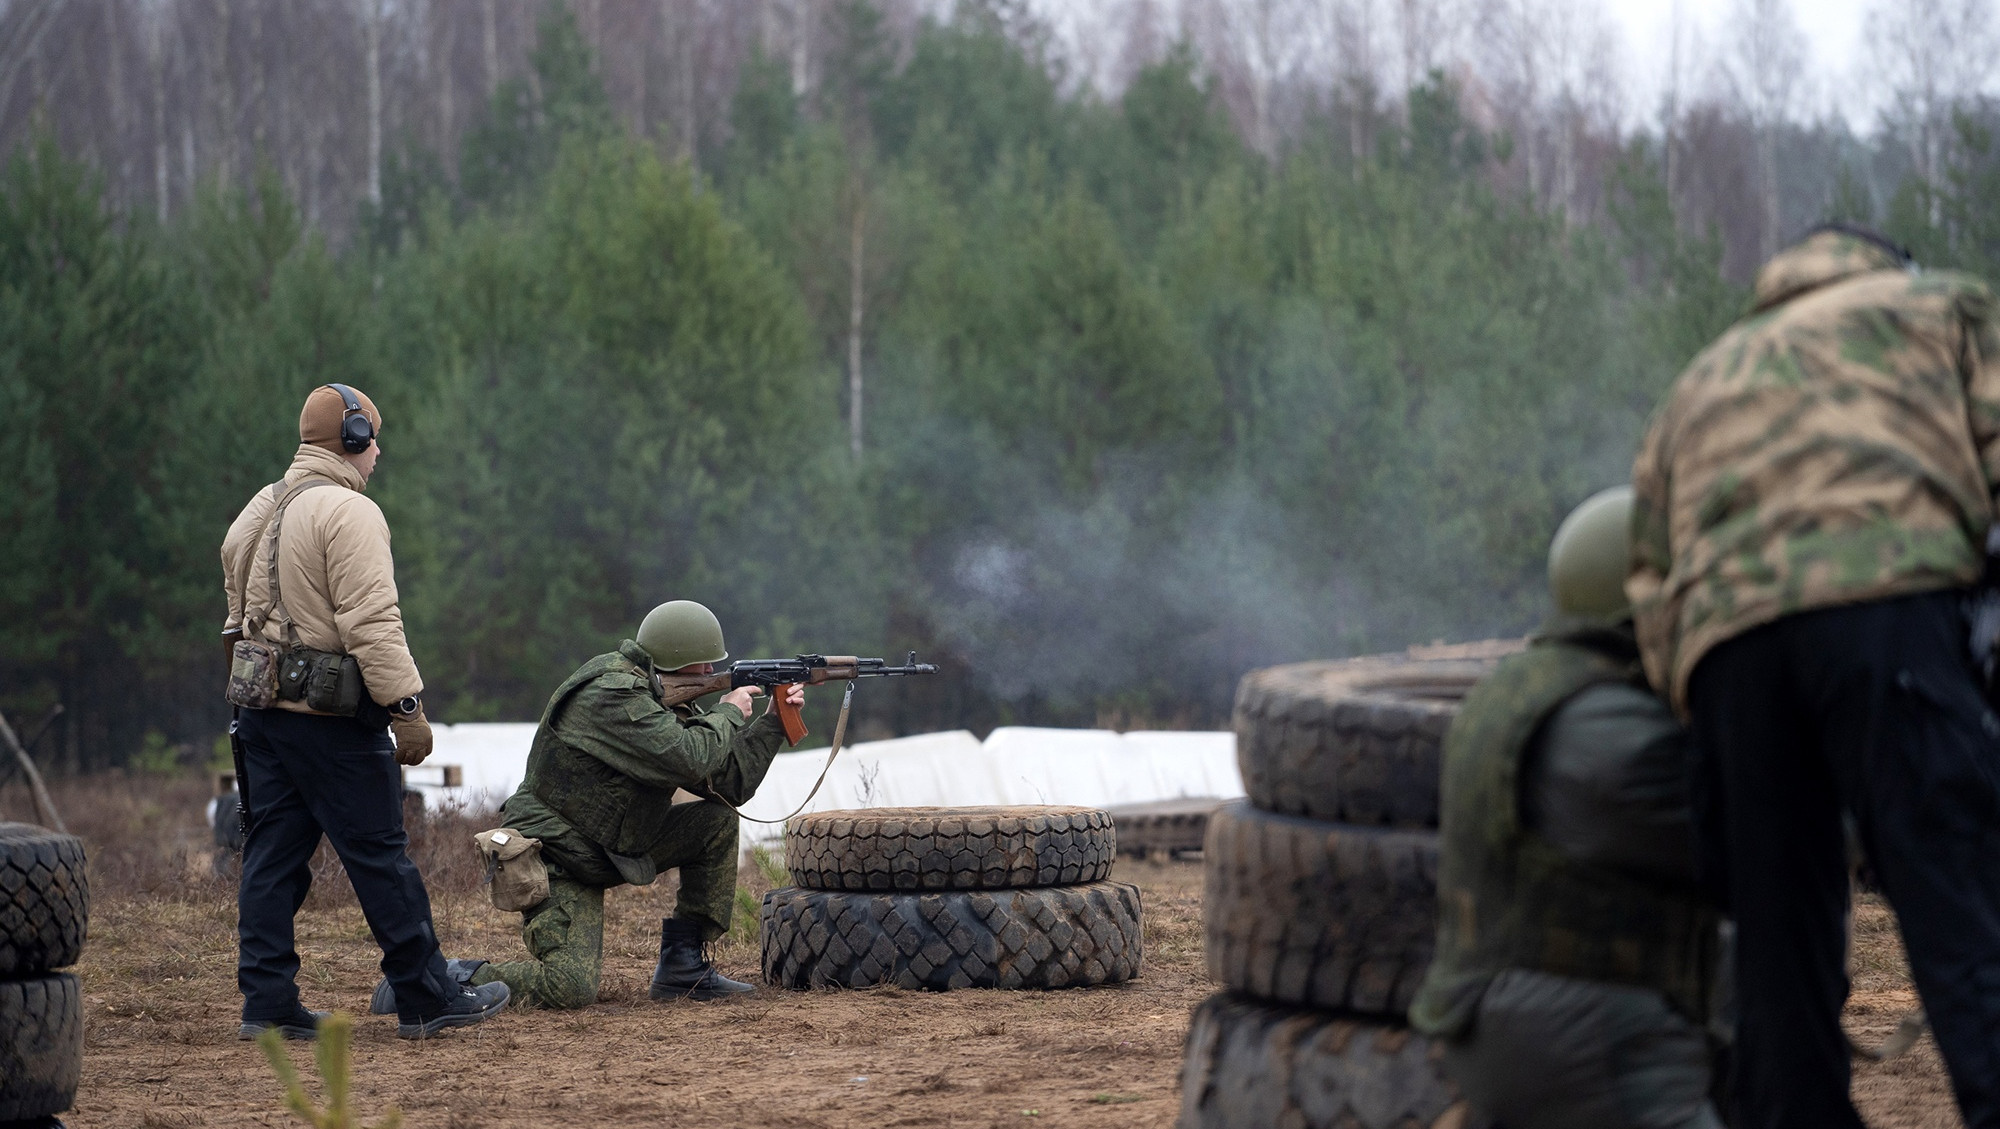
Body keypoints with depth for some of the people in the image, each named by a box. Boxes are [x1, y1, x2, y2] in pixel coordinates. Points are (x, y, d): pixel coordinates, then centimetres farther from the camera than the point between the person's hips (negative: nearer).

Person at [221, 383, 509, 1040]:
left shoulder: (258, 512, 16)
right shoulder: (348, 512, -13)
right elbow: (372, 624, -20)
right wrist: (407, 707, -17)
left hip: (260, 709, 8)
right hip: (332, 716, -8)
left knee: (273, 855, 9)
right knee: (380, 856, -2)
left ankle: (266, 1002, 6)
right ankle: (426, 999, 3)